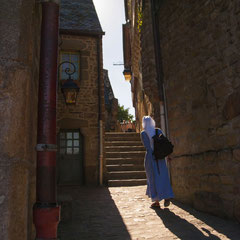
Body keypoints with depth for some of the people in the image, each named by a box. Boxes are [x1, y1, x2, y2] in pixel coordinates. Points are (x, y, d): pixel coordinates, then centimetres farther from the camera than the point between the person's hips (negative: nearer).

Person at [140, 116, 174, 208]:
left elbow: (147, 147, -13)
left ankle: (157, 201, 10)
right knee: (163, 177, 10)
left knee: (153, 178, 6)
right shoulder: (158, 130, 3)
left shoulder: (143, 133, -8)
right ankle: (167, 197, 0)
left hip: (150, 156, -3)